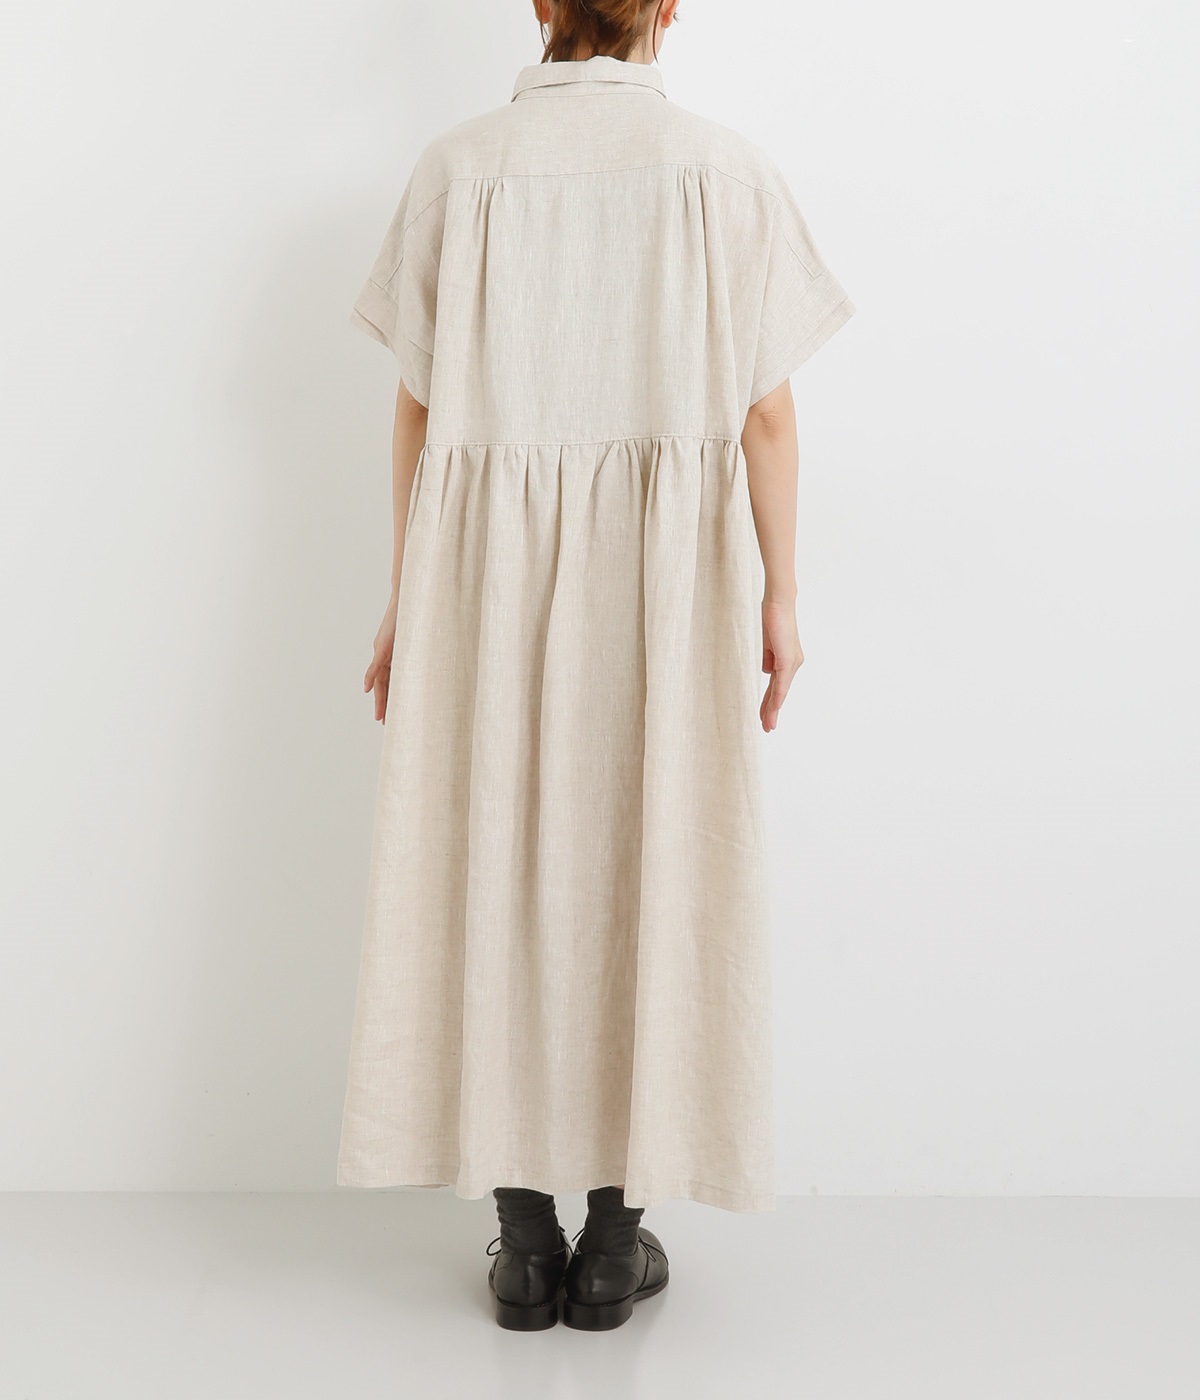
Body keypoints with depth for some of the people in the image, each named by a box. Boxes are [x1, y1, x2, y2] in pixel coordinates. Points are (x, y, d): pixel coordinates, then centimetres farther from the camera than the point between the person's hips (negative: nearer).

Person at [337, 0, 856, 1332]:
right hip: (668, 575, -1)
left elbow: (418, 408, 1)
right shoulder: (726, 171, -2)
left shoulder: (457, 167, 2)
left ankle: (526, 1241, 13)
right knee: (652, 873, 7)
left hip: (489, 574, 1)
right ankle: (615, 1239, 14)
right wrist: (780, 598, 4)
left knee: (501, 872, 7)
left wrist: (405, 601, 8)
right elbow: (767, 414, -4)